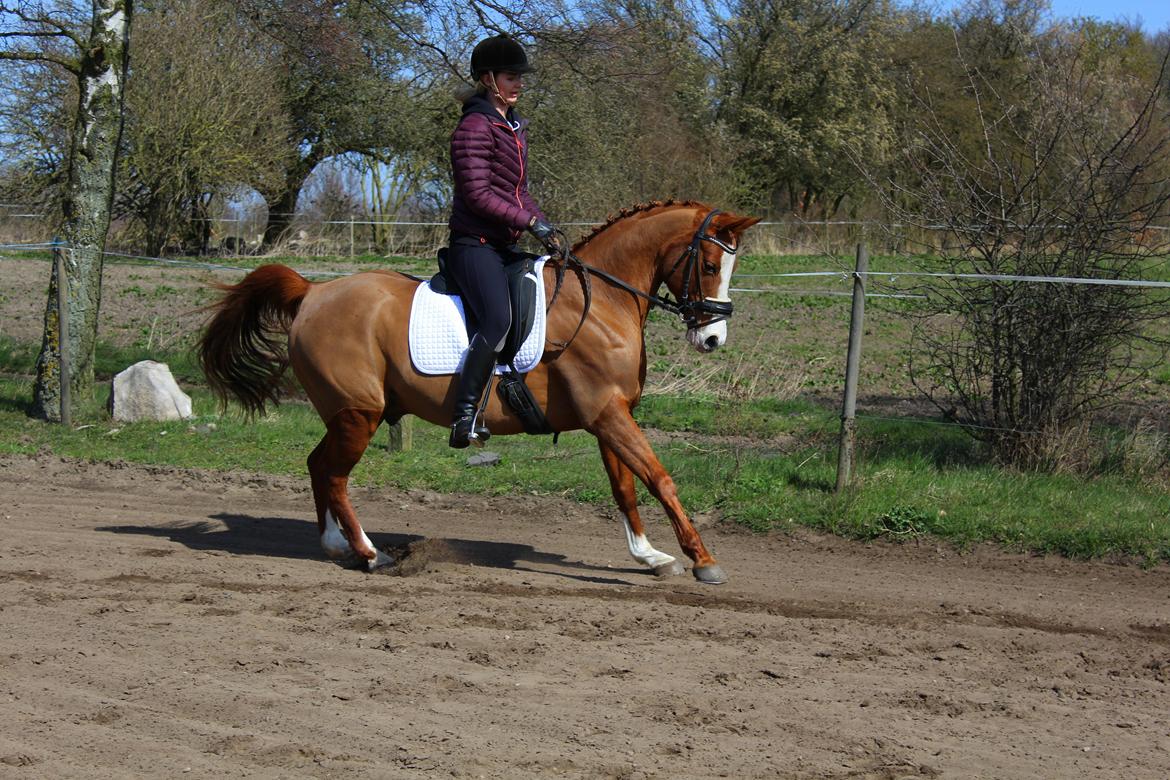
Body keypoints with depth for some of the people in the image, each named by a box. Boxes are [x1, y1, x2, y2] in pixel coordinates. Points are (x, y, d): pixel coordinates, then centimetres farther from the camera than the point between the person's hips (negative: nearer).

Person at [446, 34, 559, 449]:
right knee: (498, 320, -27)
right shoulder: (475, 126, -10)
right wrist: (530, 222, -17)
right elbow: (477, 194, -18)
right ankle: (465, 415, -27)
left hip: (505, 246, 10)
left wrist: (545, 227, 9)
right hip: (475, 244, -10)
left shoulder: (515, 126, 19)